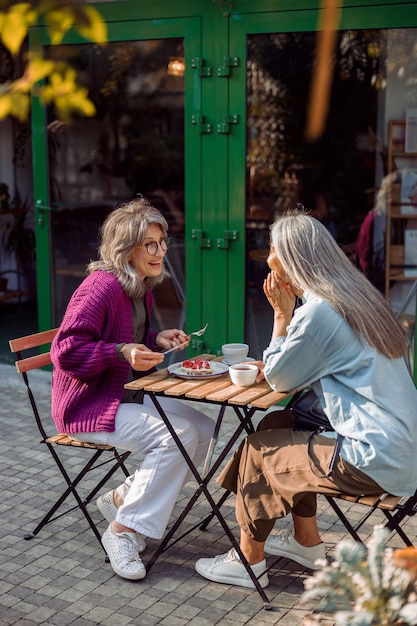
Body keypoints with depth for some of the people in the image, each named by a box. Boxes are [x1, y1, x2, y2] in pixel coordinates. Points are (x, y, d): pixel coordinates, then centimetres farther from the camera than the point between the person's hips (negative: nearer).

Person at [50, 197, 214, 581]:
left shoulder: (142, 287, 10)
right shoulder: (101, 287, -20)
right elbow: (66, 351, -23)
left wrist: (158, 341, 3)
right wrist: (123, 352, -32)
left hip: (130, 397, 9)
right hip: (87, 406, -9)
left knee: (203, 427, -3)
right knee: (178, 435, -25)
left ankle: (124, 498, 5)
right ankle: (123, 530, -14)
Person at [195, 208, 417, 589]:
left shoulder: (318, 310, -17)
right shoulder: (354, 294, 11)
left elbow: (278, 379, -5)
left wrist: (282, 315, -2)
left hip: (375, 462, -9)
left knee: (258, 449, 5)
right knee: (280, 425, 20)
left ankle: (248, 563, 21)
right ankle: (308, 544, 29)